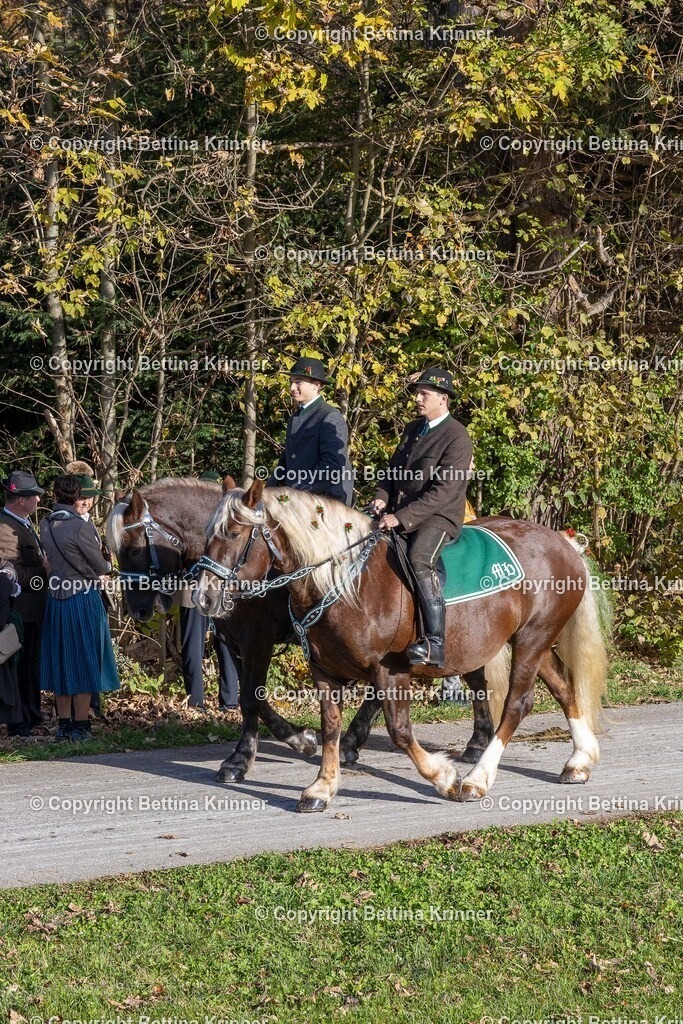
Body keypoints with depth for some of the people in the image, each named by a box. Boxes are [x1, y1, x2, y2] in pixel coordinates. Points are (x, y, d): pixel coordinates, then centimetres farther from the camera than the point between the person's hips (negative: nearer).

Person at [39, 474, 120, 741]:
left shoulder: (46, 526, 1)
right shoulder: (81, 527, -18)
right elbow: (101, 567, -9)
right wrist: (107, 566, 13)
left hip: (56, 597, 6)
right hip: (84, 598, -6)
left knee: (61, 661, 13)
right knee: (84, 661, 3)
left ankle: (63, 724, 18)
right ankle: (80, 726, 6)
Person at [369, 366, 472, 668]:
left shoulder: (456, 437, -11)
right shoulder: (413, 429, 15)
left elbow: (443, 491, -19)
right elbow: (394, 469, 21)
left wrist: (401, 517, -24)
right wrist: (383, 496, -2)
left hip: (439, 518, -9)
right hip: (399, 514, 9)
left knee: (419, 558, -36)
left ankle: (435, 643, -40)